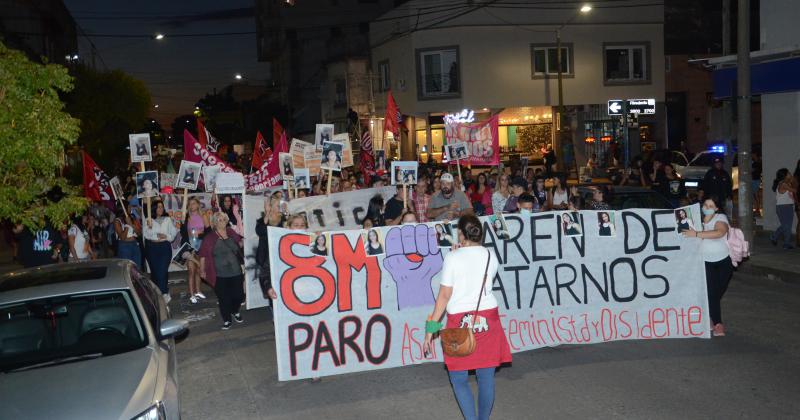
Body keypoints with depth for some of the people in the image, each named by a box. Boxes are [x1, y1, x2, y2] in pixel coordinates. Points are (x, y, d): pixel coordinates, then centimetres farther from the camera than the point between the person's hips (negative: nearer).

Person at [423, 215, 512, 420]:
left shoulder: (453, 257, -9)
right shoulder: (491, 256, 3)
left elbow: (444, 296, -10)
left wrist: (430, 329, -4)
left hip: (460, 321, -4)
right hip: (488, 319, 4)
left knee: (458, 378, 8)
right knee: (486, 377, 11)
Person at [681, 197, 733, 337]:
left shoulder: (720, 218, -7)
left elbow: (719, 232, -28)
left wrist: (696, 234, -31)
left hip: (724, 262, -2)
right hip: (707, 262, 2)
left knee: (718, 293, 4)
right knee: (711, 293, -11)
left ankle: (712, 318, 23)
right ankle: (717, 324, -3)